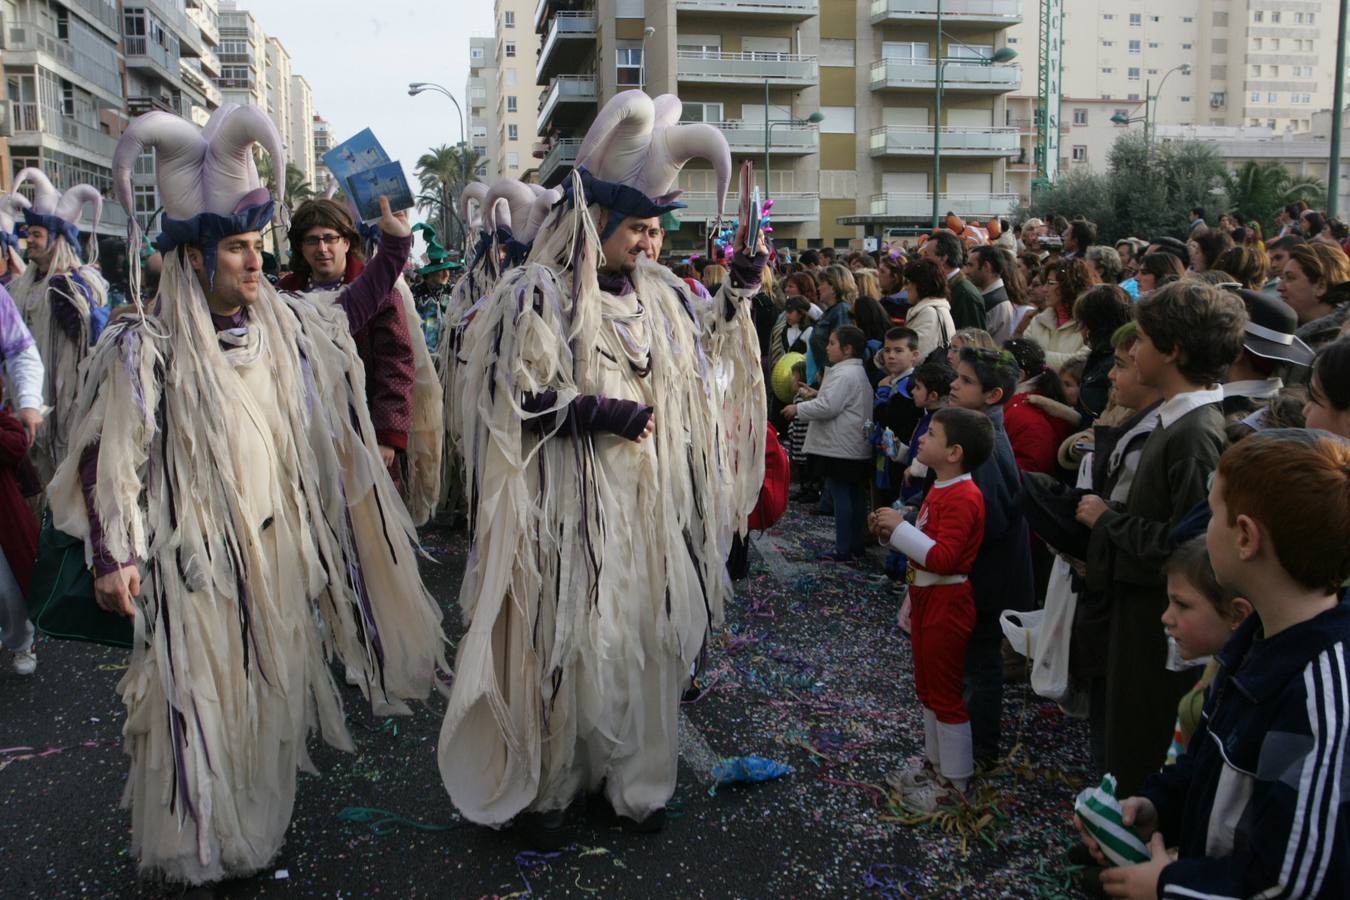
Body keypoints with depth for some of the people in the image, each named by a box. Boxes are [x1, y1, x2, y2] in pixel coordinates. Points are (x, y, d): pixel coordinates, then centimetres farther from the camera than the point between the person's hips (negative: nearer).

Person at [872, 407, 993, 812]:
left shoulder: (962, 497, -22)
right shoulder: (941, 489, 10)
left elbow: (942, 557, -29)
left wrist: (899, 528, -25)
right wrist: (893, 530, 1)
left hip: (946, 603, -10)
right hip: (925, 597, 10)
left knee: (945, 692, 1)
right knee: (927, 687, 20)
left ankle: (954, 782, 14)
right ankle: (935, 763, 34)